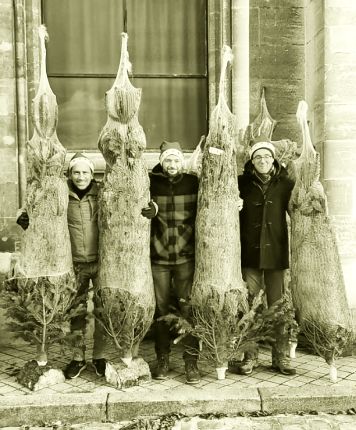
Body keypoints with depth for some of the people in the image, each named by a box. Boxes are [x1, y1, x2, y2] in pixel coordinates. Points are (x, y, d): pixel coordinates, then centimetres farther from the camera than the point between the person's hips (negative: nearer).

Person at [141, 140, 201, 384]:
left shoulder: (193, 183, 3)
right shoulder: (151, 182, 2)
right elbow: (141, 210, 5)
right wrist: (151, 210, -16)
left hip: (186, 255, 0)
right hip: (158, 255, 1)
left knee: (188, 307, -3)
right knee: (161, 308, 7)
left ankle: (192, 361, 8)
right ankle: (163, 360, 20)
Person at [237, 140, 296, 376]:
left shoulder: (285, 184, 4)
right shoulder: (242, 183, 3)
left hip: (276, 252, 0)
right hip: (250, 252, 0)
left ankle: (281, 356, 16)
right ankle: (250, 356, 14)